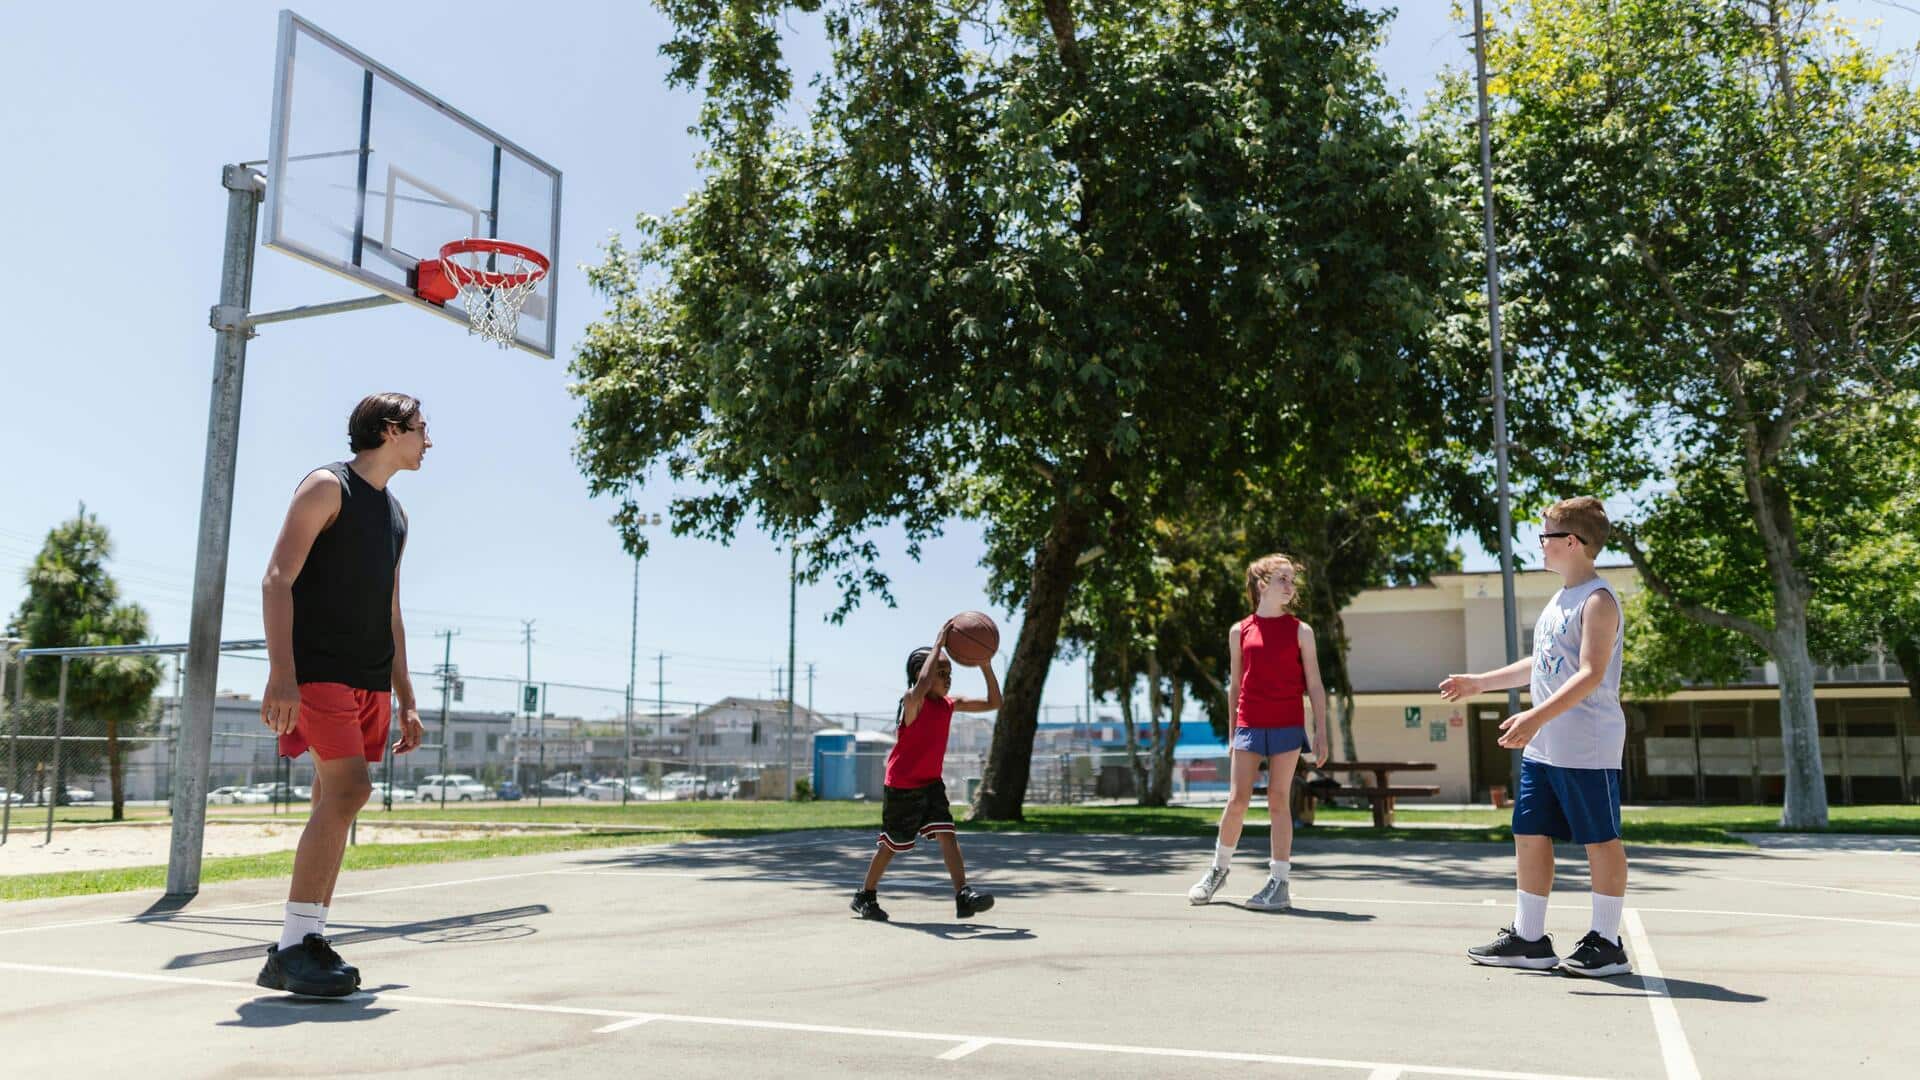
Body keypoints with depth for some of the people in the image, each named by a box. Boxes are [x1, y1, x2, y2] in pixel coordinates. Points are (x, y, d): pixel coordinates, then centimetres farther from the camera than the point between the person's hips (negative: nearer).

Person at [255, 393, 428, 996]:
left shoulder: (394, 514, 21)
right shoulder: (328, 486, -3)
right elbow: (277, 579, -12)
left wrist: (405, 700, 20)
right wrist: (280, 673, -24)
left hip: (369, 678, 8)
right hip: (317, 668, -8)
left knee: (335, 803, 6)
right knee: (347, 789, -19)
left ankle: (307, 944, 11)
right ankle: (292, 948, -15)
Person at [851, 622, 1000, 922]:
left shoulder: (950, 704, 2)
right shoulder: (912, 701, -20)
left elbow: (993, 703, 3)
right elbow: (921, 687, -46)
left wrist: (986, 665, -10)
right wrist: (938, 645, -40)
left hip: (931, 783, 6)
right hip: (902, 786, -6)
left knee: (947, 835, -11)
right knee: (891, 844, 8)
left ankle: (964, 897, -17)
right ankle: (866, 896, 27)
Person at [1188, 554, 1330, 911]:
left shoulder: (1300, 631, 4)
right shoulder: (1240, 631, 7)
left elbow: (1314, 685, 3)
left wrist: (1321, 731, -3)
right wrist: (1232, 731, 13)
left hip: (1287, 726, -1)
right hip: (1249, 725, 1)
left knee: (1278, 801, 0)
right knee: (1237, 800, 0)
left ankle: (1280, 882, 6)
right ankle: (1219, 868, 21)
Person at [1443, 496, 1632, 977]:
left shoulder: (1598, 601, -13)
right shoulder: (1560, 600, 16)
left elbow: (1591, 674, -22)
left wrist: (1536, 716, -31)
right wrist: (1479, 682, 29)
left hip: (1587, 750, -9)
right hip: (1542, 748, 10)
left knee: (1601, 840, 1)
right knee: (1530, 835, 10)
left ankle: (1606, 944, 11)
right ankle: (1528, 939, 18)